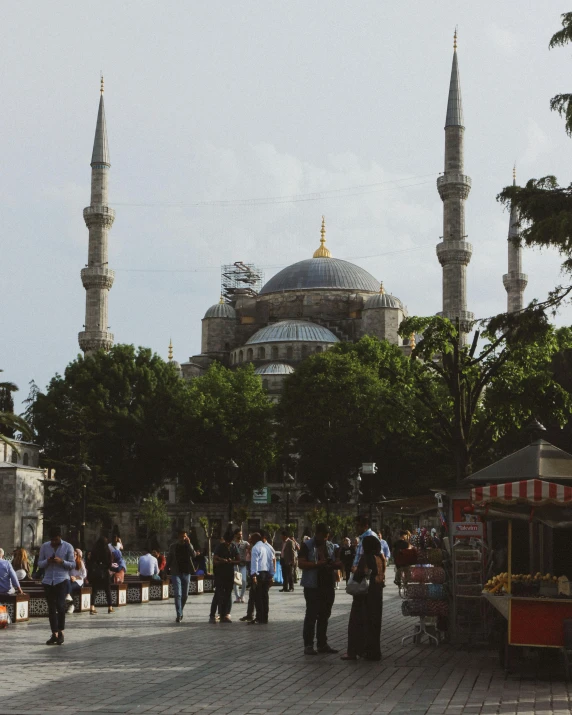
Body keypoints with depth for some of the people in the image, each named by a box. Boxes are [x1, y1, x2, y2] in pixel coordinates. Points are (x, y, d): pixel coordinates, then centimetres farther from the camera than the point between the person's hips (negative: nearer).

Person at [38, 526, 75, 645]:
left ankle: (61, 632, 3)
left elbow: (73, 564, 1)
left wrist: (61, 561, -16)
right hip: (48, 580, 3)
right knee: (51, 608, 4)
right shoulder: (44, 546, 8)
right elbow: (39, 563, 9)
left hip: (62, 580, -3)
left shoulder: (68, 547, 1)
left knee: (60, 605, -14)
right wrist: (47, 561, -12)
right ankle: (54, 634, 10)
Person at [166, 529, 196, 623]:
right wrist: (167, 569, 3)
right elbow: (169, 559, 8)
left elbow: (194, 555, -12)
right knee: (178, 594, -12)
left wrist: (189, 544, -17)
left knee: (185, 595, 10)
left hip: (186, 573, 2)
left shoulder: (188, 546, 6)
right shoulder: (173, 547, 3)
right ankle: (179, 615, -13)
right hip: (176, 573, -2)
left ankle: (180, 612, 30)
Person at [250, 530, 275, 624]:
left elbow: (254, 561, -14)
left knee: (258, 596, -3)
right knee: (265, 596, 11)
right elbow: (272, 561, 12)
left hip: (259, 573, -6)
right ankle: (265, 618, 13)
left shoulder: (256, 547, -8)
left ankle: (259, 618, -6)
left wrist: (253, 575, -15)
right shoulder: (269, 548, 10)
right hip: (268, 573, 6)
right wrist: (271, 575, 15)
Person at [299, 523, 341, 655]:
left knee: (324, 615, 10)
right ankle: (308, 645, -1)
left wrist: (335, 564, -3)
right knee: (311, 615, -4)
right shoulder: (307, 546, -4)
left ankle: (322, 644, 18)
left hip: (328, 586, 6)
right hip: (313, 586, -6)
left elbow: (335, 563, 22)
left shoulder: (330, 546, 14)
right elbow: (301, 564, -13)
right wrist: (318, 564, -23)